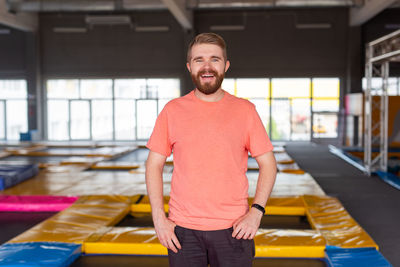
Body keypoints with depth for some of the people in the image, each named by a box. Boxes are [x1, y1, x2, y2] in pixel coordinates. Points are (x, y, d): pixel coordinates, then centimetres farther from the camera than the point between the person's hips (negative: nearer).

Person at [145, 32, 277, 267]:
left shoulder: (245, 110, 2)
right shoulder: (172, 111, 3)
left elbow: (268, 164, 4)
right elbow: (154, 165, 5)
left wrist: (256, 212, -7)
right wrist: (159, 218, -4)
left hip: (233, 229, 0)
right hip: (182, 231, 1)